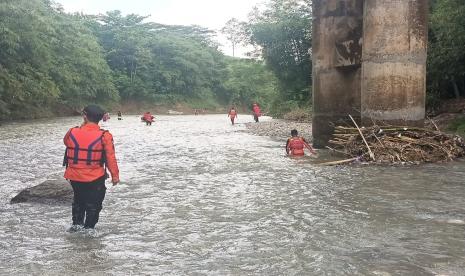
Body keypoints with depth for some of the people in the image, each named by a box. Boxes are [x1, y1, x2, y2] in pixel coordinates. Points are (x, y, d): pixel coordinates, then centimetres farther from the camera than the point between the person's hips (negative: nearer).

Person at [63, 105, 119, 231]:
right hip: (95, 178, -3)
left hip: (74, 176, 3)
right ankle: (88, 227, 19)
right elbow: (110, 158, -14)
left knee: (78, 198, 26)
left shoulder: (72, 132, -7)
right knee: (93, 202, 14)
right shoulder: (104, 136, -14)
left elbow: (65, 141, 17)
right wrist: (115, 175, -4)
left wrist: (82, 127, 13)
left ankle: (77, 223, 30)